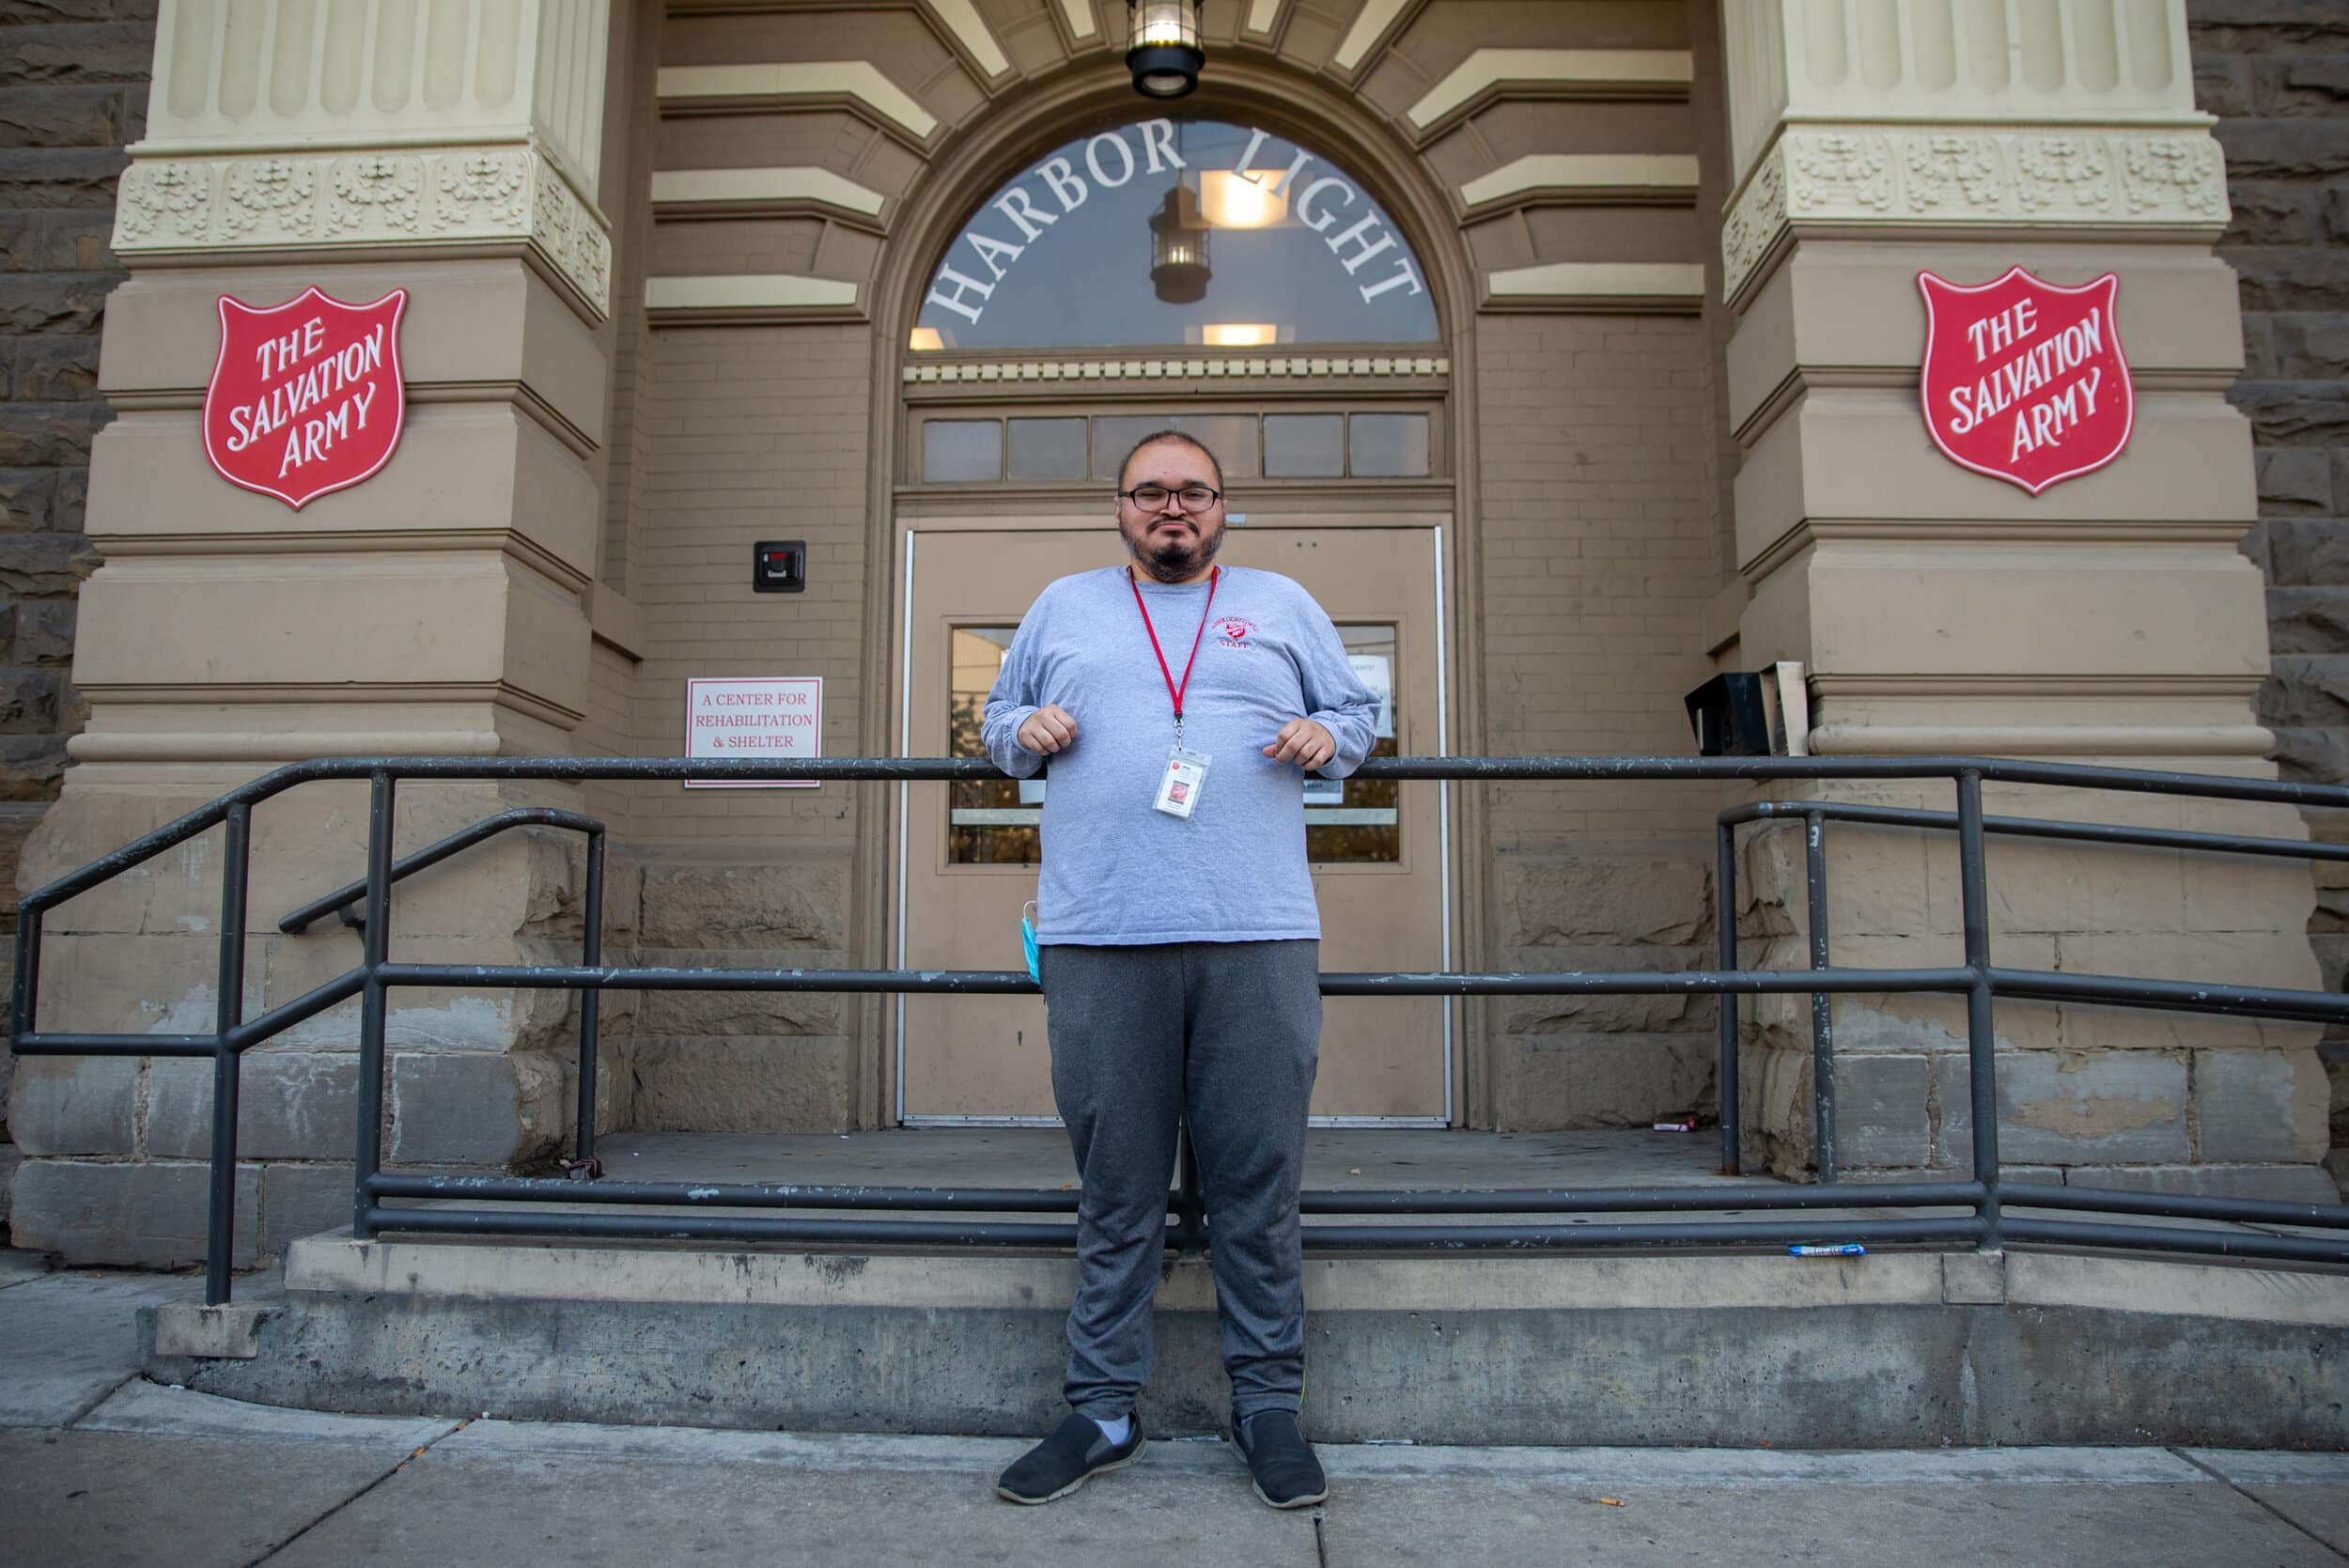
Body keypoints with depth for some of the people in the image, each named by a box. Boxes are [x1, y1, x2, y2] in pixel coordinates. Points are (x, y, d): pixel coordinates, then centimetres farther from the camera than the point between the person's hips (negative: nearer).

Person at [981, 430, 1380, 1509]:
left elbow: (1358, 712, 22)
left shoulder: (1282, 605, 18)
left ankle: (1268, 1403, 17)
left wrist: (1327, 738, 0)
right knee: (1114, 1191, 5)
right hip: (1100, 942, 1)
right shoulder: (1064, 607, 19)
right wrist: (1027, 731, 2)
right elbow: (999, 716, 25)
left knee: (1259, 1183, 2)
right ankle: (1103, 1410, 18)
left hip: (1260, 938, 0)